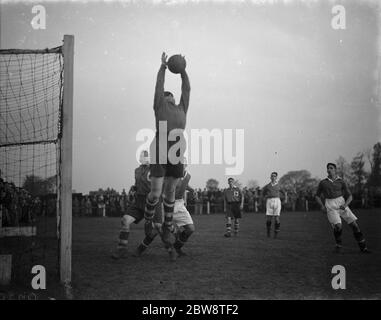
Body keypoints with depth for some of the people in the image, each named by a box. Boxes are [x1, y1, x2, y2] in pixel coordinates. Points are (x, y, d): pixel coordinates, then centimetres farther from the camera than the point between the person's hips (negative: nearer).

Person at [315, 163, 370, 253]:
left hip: (341, 205, 2)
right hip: (330, 207, -1)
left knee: (354, 224, -9)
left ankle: (363, 247, 4)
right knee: (338, 226, -25)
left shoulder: (341, 182, 5)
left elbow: (350, 196, 4)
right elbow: (317, 196, 15)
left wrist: (345, 205, -16)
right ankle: (338, 244, 2)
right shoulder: (322, 183, 6)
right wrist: (322, 206, -2)